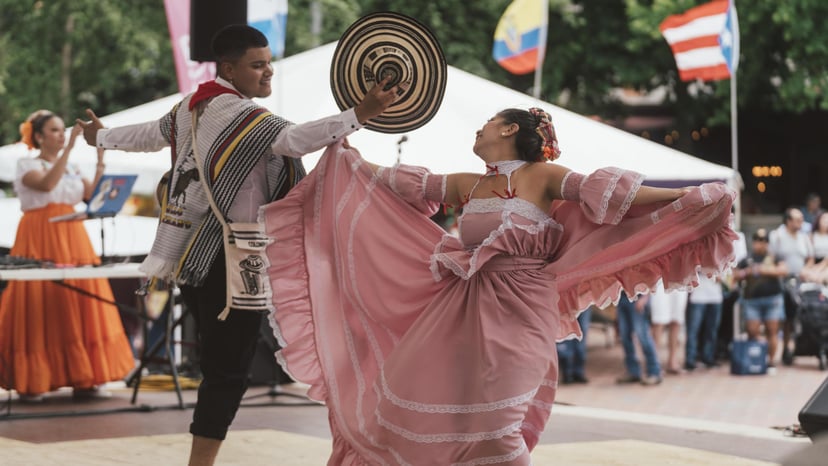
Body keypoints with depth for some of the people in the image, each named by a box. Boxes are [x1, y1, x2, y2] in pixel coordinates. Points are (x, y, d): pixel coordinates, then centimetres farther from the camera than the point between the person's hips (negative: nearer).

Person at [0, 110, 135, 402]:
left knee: (79, 304, 1)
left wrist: (101, 159, -1)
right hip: (40, 241, -6)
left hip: (73, 239, 6)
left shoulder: (71, 168, 16)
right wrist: (69, 148, -24)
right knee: (41, 307, -7)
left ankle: (83, 380, 5)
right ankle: (32, 383, -1)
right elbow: (46, 184, -22)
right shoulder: (27, 165, -1)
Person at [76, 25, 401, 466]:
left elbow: (149, 134, 29)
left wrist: (101, 137, 50)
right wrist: (360, 115, -44)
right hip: (231, 261, -9)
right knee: (228, 371, -5)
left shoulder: (189, 108, 11)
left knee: (216, 363, 16)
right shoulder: (244, 117, -16)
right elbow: (295, 139, -34)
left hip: (192, 255, 9)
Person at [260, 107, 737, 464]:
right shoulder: (466, 185, 16)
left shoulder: (544, 177, 0)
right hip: (459, 310, 6)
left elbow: (608, 193, -8)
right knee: (410, 396, 5)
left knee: (490, 424, -14)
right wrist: (347, 155, 31)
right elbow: (400, 184, 24)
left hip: (516, 311, -6)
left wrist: (689, 197, -18)